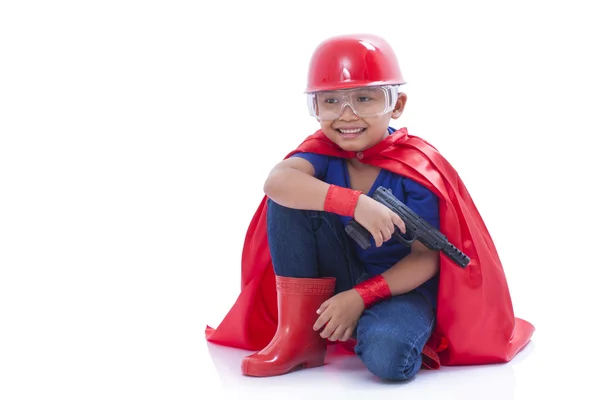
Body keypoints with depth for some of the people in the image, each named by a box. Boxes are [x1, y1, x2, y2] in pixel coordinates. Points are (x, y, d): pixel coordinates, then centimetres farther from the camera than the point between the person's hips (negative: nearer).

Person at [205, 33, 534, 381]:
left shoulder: (417, 170, -17)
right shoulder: (324, 151, -9)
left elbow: (425, 258, -16)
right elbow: (276, 181, -31)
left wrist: (360, 297, -26)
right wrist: (355, 203, -45)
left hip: (400, 285, -4)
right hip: (338, 279, 5)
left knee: (385, 353, -39)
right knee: (292, 197, -19)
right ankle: (299, 334, -15)